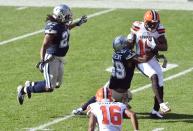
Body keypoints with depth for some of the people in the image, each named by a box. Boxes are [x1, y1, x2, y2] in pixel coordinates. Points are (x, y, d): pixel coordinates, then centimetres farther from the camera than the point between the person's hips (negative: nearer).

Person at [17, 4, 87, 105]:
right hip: (52, 58, -10)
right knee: (49, 87, -8)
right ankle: (24, 89, 8)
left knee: (57, 84, 18)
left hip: (59, 59, 10)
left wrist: (78, 23, 29)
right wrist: (42, 61, -35)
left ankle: (30, 85, 32)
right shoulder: (53, 28, -25)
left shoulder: (62, 24, 2)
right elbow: (44, 45, -27)